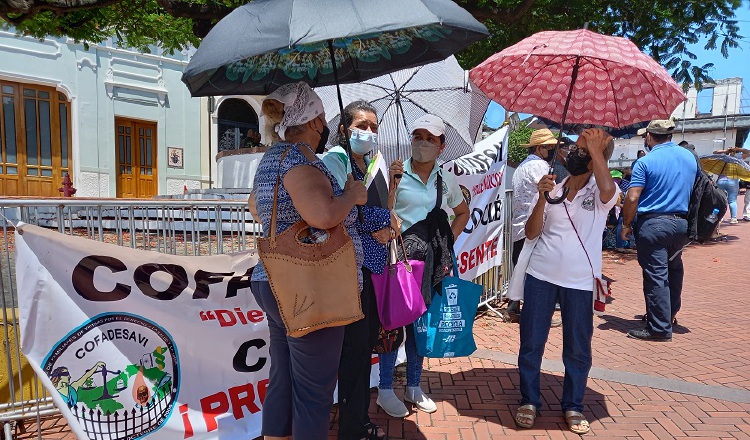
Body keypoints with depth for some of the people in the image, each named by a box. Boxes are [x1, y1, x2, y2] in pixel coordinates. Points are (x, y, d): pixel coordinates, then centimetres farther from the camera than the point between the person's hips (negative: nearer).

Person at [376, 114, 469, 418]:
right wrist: (392, 185, -22)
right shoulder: (398, 173, -6)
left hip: (431, 262, 5)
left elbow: (462, 212, 21)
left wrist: (450, 240, 9)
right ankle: (385, 390, 17)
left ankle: (413, 387, 29)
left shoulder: (446, 179, 7)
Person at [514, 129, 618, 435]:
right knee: (531, 343, 8)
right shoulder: (550, 190, 5)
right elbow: (531, 233, -2)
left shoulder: (601, 193, -2)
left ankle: (573, 407, 29)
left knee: (578, 349, 10)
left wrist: (595, 146, -25)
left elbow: (608, 190, -29)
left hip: (579, 282, -2)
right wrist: (542, 198, -15)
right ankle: (529, 401, 26)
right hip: (540, 276, 2)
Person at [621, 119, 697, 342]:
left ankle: (660, 327, 2)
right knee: (674, 269, 23)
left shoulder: (646, 162, -10)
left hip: (653, 223, -6)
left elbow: (632, 198, -16)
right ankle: (670, 314, 36)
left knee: (656, 275, -2)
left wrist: (626, 224, -4)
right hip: (682, 223, 7)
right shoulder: (690, 157, 9)